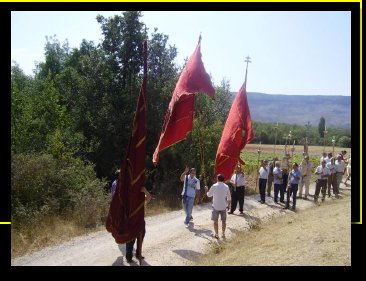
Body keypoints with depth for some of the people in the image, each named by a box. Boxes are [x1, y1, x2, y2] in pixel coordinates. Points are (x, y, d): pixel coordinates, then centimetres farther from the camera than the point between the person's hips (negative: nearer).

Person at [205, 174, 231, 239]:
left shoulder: (214, 186, -11)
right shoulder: (226, 186, -2)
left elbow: (209, 195, 1)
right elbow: (228, 197, 3)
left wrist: (207, 190, 20)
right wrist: (227, 203, 19)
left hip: (216, 206, -3)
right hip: (223, 206, 3)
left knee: (215, 221, 7)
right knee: (223, 221, 14)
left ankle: (216, 235, 11)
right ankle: (223, 234, 18)